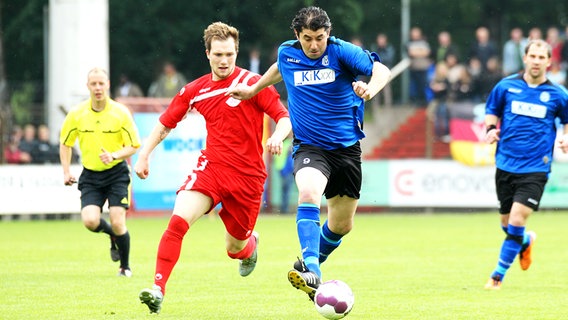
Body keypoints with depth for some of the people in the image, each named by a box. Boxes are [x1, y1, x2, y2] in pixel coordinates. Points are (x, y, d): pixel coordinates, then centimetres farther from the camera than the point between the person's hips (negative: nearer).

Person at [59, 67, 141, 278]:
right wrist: (66, 172, 5)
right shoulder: (77, 114, -3)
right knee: (90, 221, -17)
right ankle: (112, 236, 19)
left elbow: (133, 146, -5)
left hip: (116, 173, -2)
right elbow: (65, 143, 12)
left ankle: (125, 266, 14)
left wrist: (114, 155, -23)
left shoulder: (121, 112, -8)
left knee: (117, 223, -12)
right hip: (90, 175, 2)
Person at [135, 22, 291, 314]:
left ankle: (249, 245, 49)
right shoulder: (195, 90, 5)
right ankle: (158, 290, -28)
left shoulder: (252, 83, -6)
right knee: (178, 220, -24)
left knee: (235, 249, 8)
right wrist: (144, 155, 10)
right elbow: (165, 123, 18)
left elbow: (285, 117, -7)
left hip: (248, 175, -2)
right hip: (211, 167, 2)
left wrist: (277, 137, -28)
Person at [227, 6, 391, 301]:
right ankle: (310, 269, -41)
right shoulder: (286, 53, -1)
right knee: (309, 192, -33)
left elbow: (380, 70, -24)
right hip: (309, 146, 0)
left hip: (346, 146, 1)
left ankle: (313, 264, 37)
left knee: (342, 225, 10)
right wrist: (253, 90, 34)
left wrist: (371, 88, -45)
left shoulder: (341, 52, -11)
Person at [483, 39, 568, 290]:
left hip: (535, 168, -2)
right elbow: (492, 112, 16)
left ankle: (498, 275, 0)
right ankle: (526, 242, 46)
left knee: (517, 222, -14)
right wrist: (491, 129, -5)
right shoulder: (506, 86, 2)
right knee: (507, 221, 11)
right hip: (506, 164, 2)